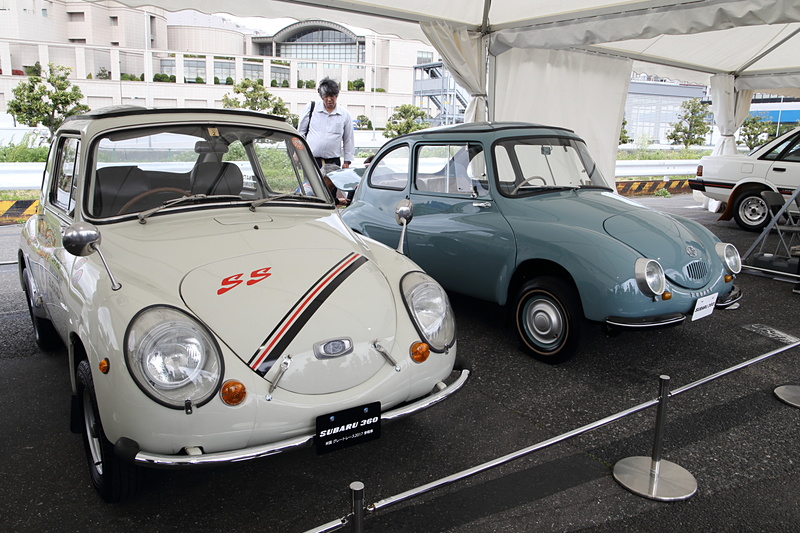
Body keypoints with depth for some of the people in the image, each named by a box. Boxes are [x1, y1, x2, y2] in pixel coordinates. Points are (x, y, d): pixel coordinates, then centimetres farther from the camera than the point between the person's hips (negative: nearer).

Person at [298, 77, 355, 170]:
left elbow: (349, 140, 14)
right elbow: (301, 131, 15)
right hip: (311, 159, -1)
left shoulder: (345, 115, 8)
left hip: (333, 161, 1)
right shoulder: (311, 107, 7)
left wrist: (347, 162, 11)